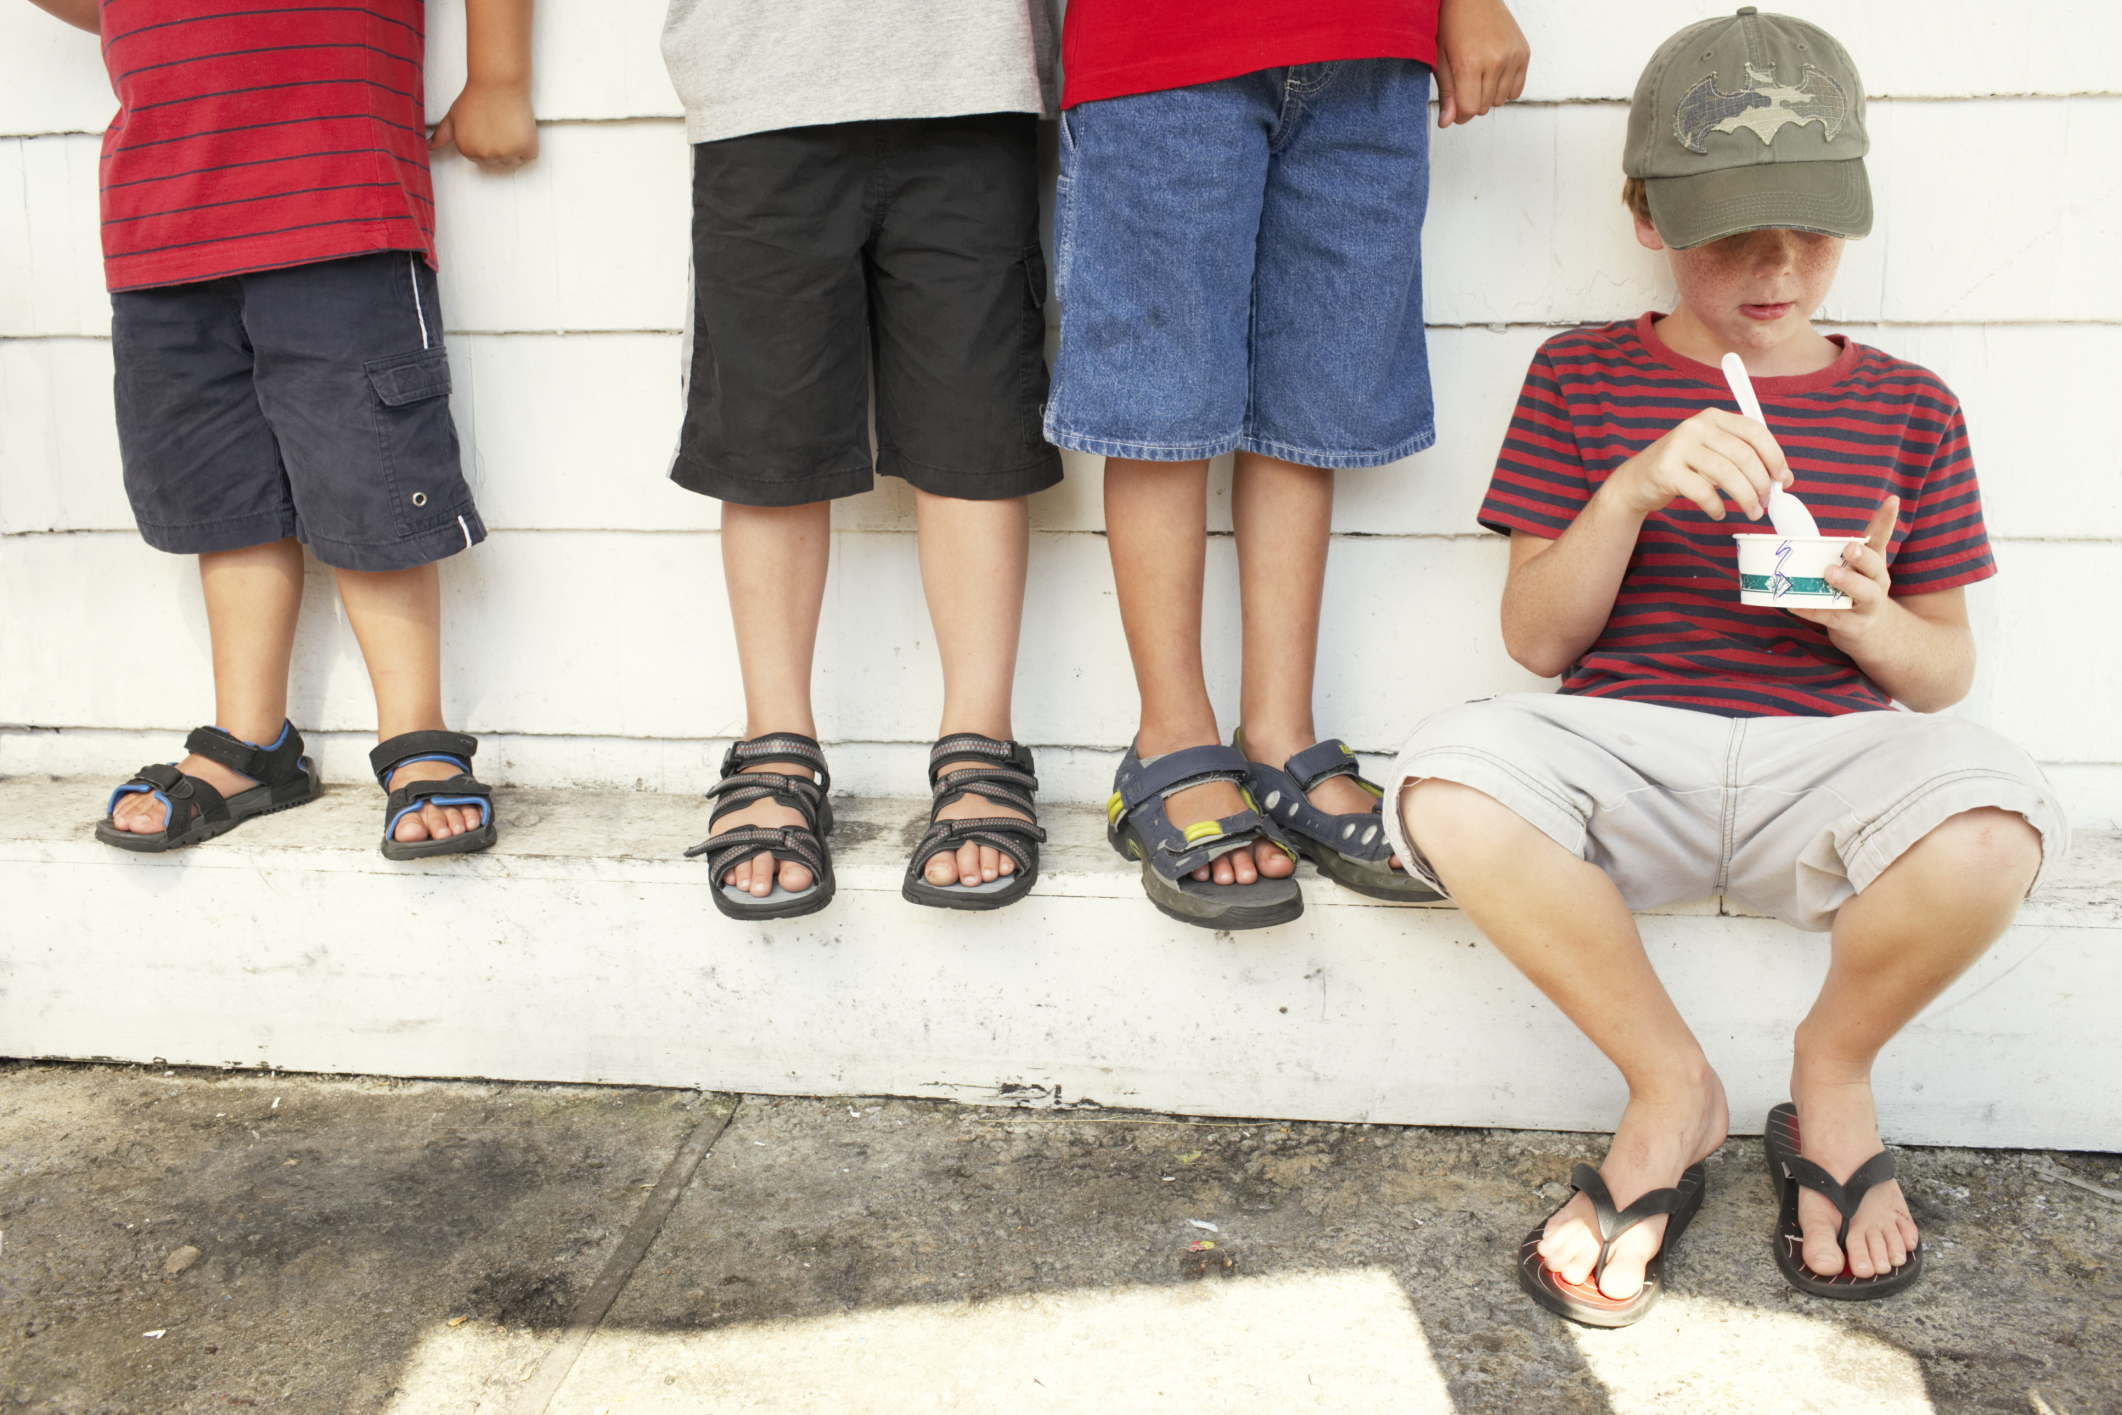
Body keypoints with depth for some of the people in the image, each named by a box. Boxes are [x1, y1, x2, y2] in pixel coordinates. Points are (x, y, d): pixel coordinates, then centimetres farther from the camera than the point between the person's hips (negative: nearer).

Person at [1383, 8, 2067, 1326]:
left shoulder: (1908, 406, 12)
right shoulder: (1584, 378, 7)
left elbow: (1945, 672, 13)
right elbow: (1538, 639, 1)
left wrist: (1865, 617, -10)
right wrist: (1633, 488, -16)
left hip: (1828, 752, 1)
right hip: (1628, 746, 0)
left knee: (1992, 820, -34)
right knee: (1451, 781, -34)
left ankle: (1832, 1074, 1)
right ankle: (1673, 1091, -7)